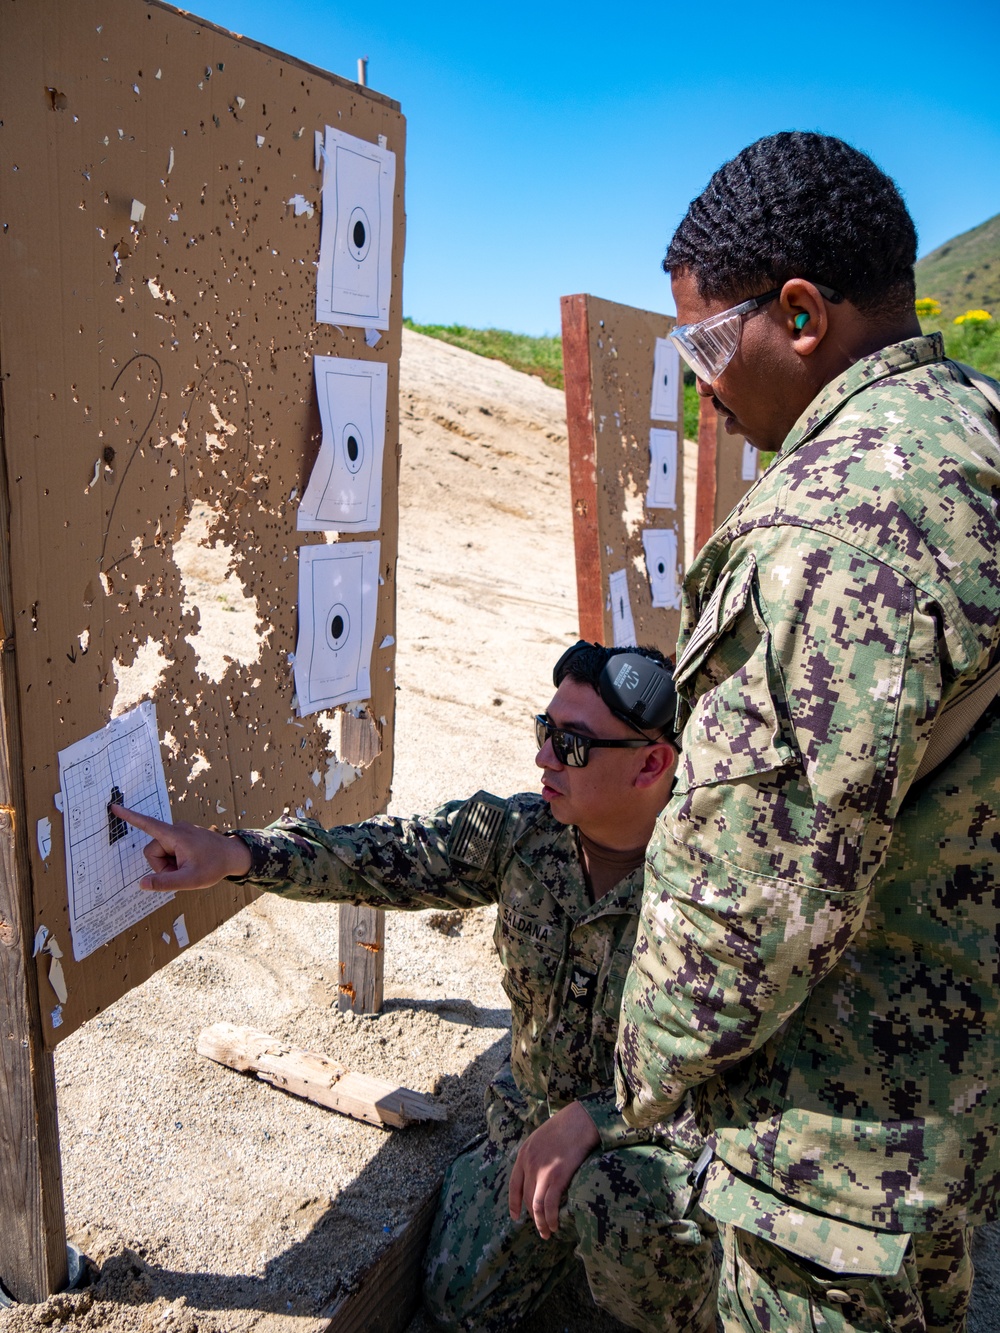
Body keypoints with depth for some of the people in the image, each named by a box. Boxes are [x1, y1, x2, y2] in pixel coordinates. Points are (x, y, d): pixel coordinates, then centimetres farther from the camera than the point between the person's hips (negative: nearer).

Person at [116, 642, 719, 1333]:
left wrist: (590, 1119, -36)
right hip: (534, 1111, 5)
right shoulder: (518, 831, -14)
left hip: (660, 1131, -5)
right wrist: (234, 851, -23)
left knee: (614, 1195, -36)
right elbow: (383, 856, -13)